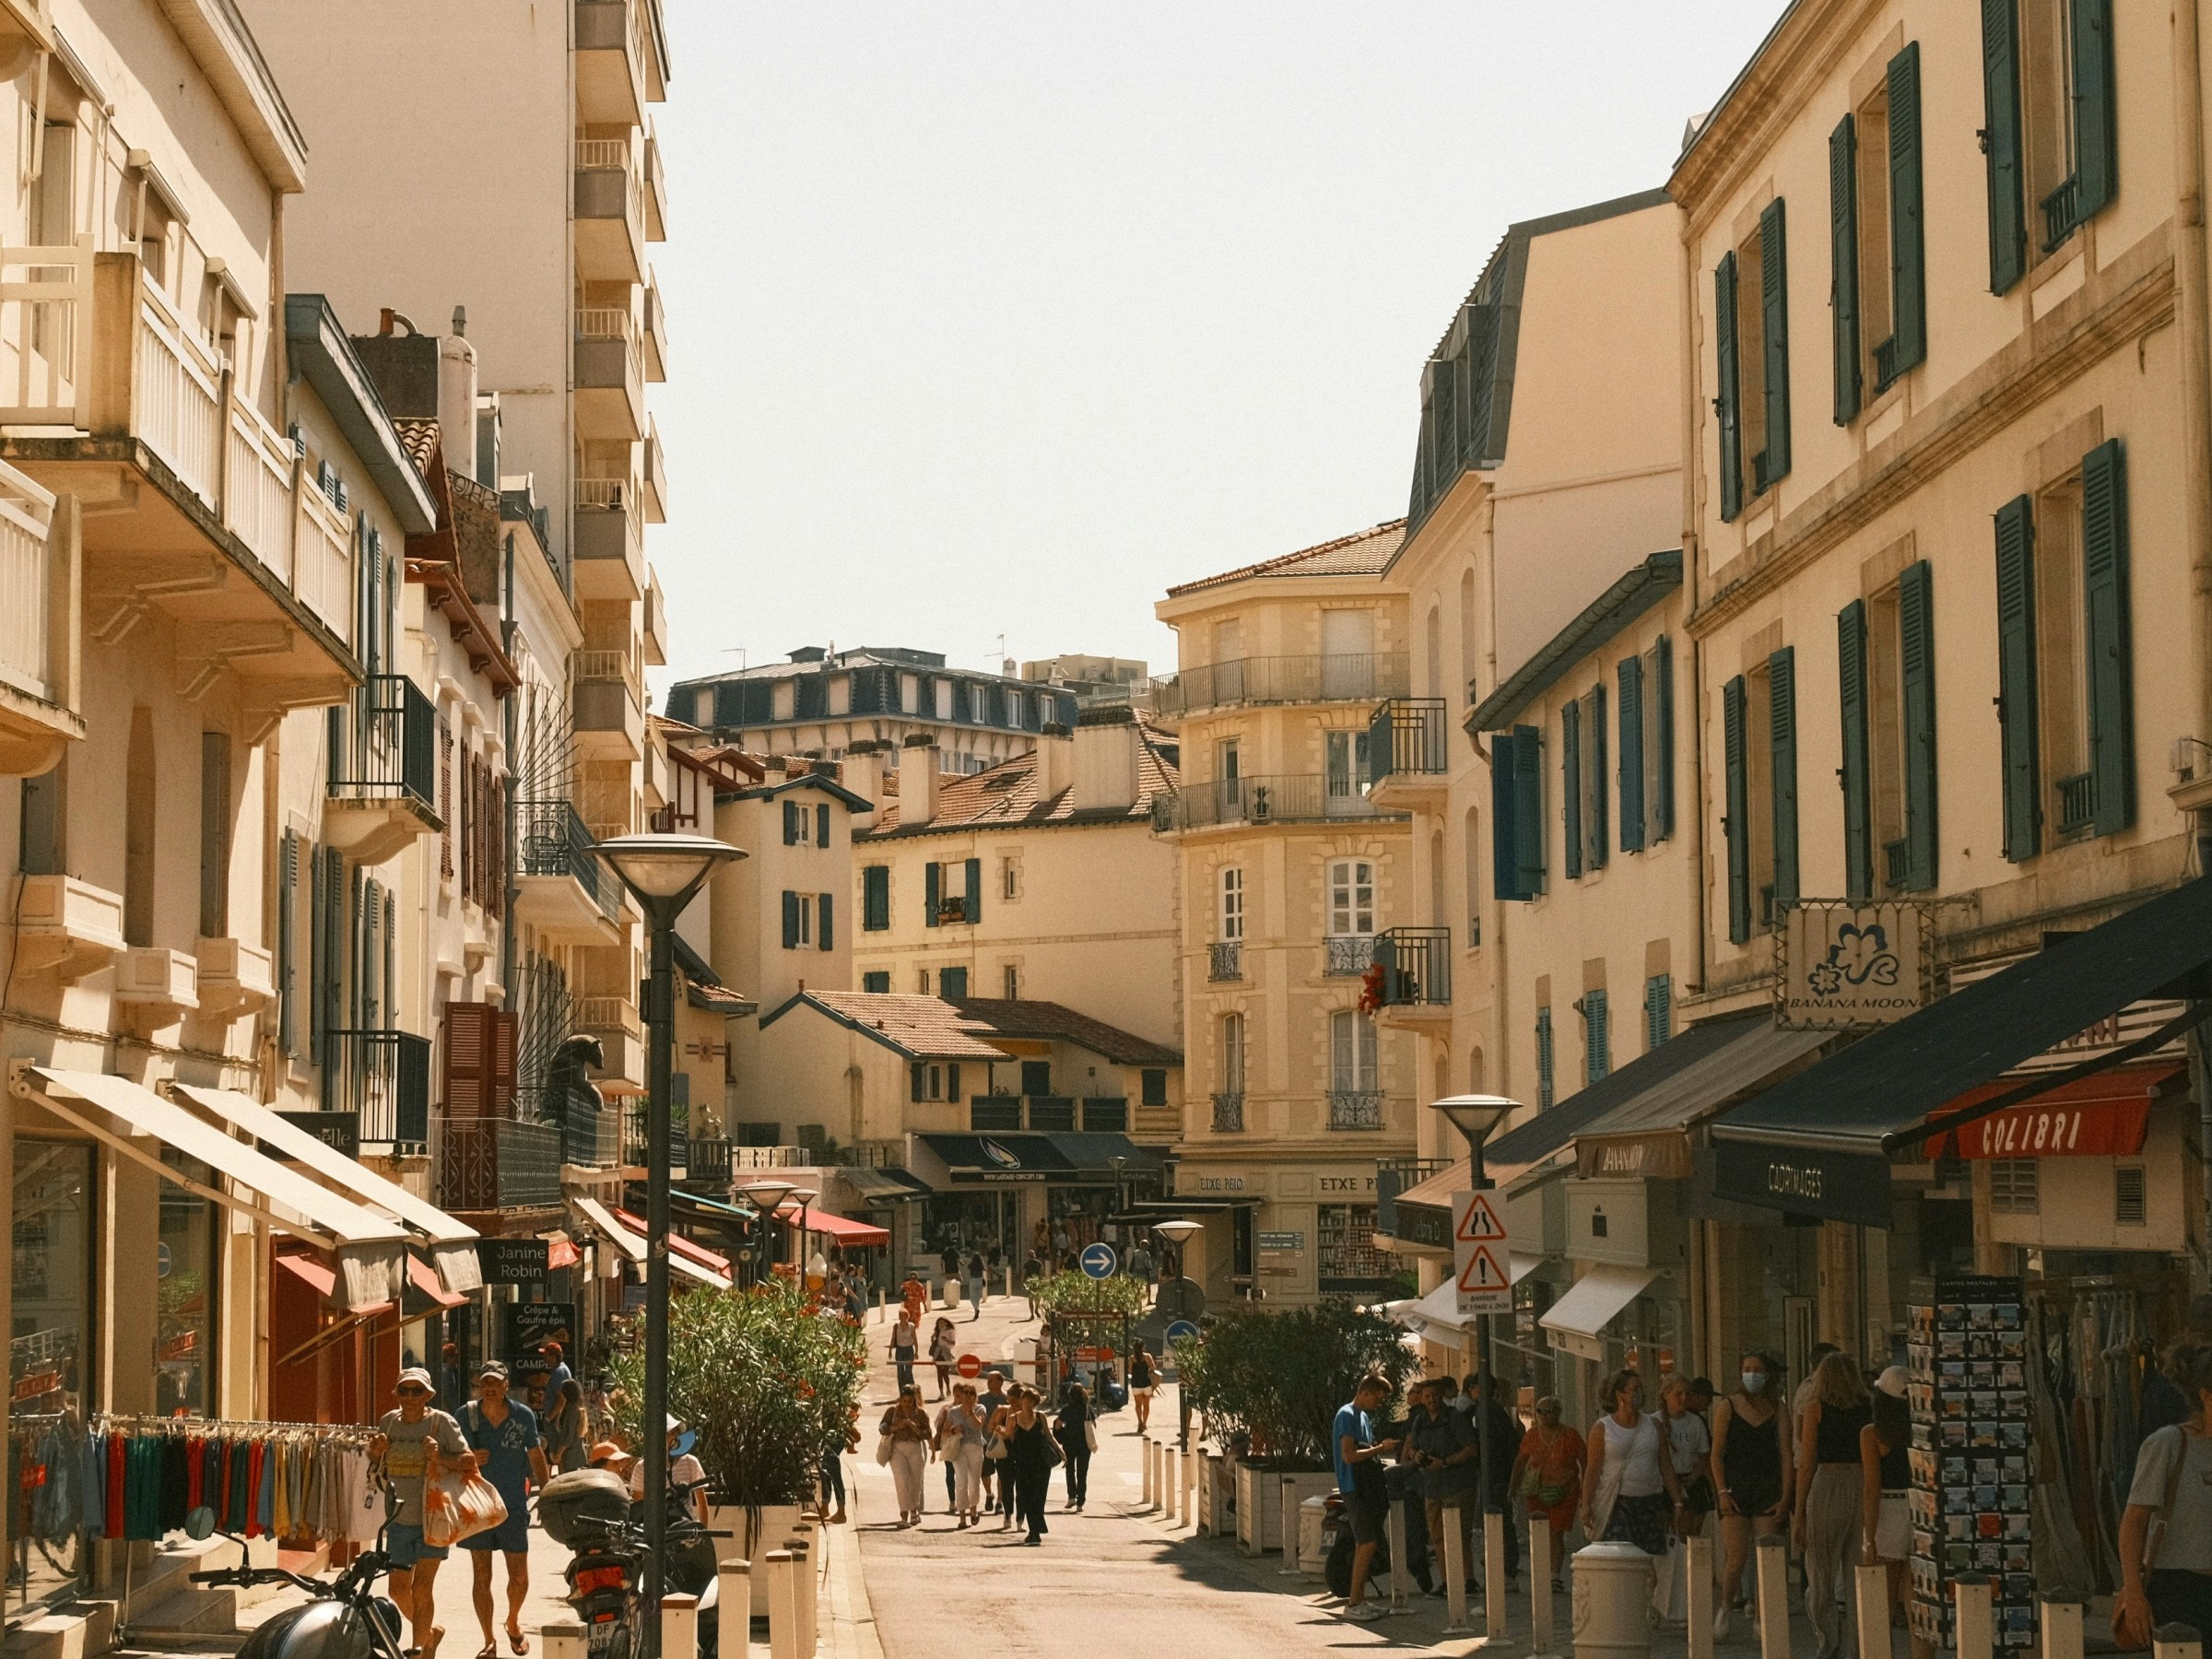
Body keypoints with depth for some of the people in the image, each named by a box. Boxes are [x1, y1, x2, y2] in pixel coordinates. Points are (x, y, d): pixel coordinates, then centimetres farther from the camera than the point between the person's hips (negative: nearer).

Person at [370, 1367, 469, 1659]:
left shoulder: (442, 1423, -8)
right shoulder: (388, 1422, 5)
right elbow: (375, 1467, 19)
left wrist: (440, 1457, -26)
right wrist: (376, 1451, -4)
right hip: (399, 1518, 5)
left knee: (422, 1586, -9)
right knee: (399, 1588, 6)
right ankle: (431, 1631, 30)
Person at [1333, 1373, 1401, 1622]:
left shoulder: (1364, 1416, 18)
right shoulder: (1347, 1415, -12)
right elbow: (1349, 1455, -20)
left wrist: (1382, 1449, 10)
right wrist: (1380, 1449, -15)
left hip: (1368, 1487, 10)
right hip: (1355, 1488, -10)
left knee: (1365, 1544, 10)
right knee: (1367, 1543, -13)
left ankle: (1359, 1599, 14)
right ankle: (1353, 1603, -11)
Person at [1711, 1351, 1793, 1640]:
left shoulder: (1777, 1410, 7)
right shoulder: (1727, 1407, 3)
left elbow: (1786, 1455, 4)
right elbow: (1717, 1454, 1)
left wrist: (1785, 1497, -4)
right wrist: (1722, 1492, -8)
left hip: (1767, 1490, 1)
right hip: (1735, 1488, -1)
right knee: (1737, 1558, -9)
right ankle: (1726, 1608, 14)